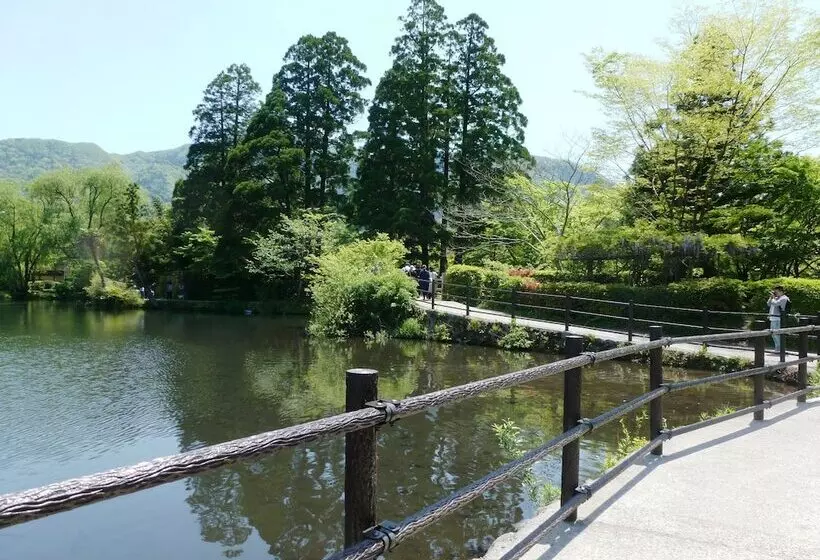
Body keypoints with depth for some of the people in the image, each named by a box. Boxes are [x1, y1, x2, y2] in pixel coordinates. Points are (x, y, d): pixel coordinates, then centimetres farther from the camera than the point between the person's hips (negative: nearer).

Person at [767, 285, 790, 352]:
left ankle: (780, 348, -5)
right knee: (773, 334, 12)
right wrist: (771, 297, 10)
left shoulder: (784, 298, -10)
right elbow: (768, 304, 19)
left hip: (777, 319, -10)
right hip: (772, 318, 10)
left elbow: (775, 303, -20)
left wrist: (773, 297, -4)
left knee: (776, 334, -10)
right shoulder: (777, 298, 18)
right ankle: (777, 348, 21)